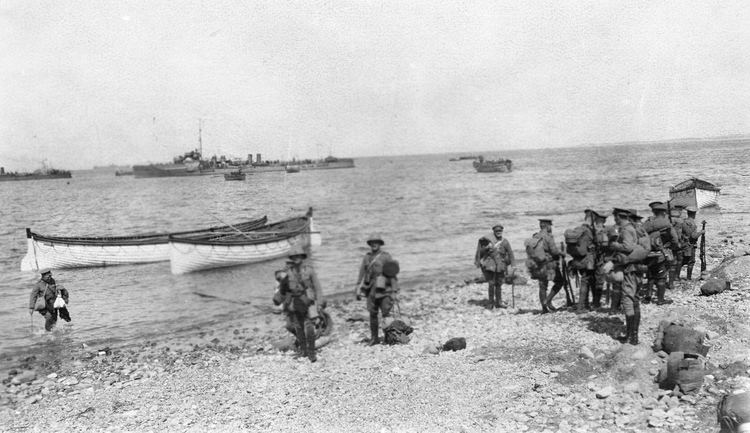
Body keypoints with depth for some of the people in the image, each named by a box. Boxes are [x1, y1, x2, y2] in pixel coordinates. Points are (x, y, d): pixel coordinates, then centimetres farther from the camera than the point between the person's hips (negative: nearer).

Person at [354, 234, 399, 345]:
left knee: (386, 313, -7)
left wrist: (394, 291, -8)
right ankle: (374, 338, 14)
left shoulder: (386, 257, -2)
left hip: (384, 289, -4)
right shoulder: (367, 257, 10)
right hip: (371, 289, 4)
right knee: (372, 314, 6)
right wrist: (358, 289, 4)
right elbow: (362, 274, 12)